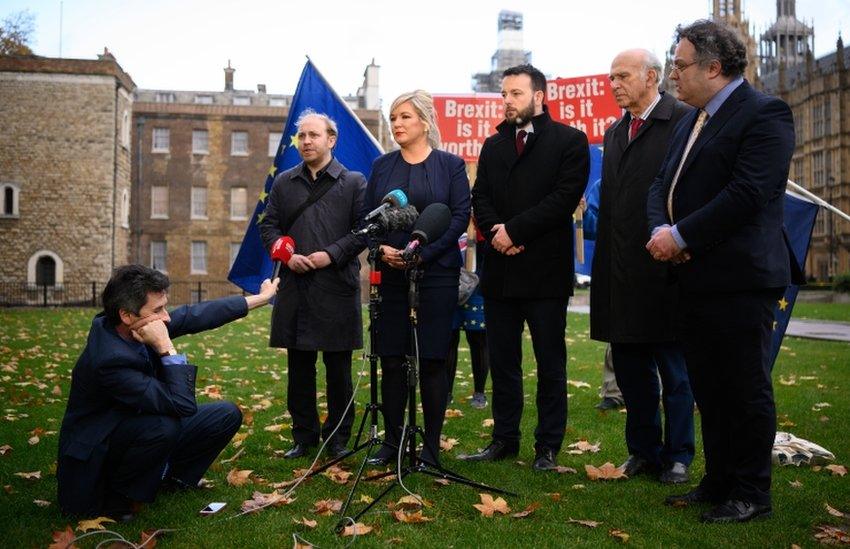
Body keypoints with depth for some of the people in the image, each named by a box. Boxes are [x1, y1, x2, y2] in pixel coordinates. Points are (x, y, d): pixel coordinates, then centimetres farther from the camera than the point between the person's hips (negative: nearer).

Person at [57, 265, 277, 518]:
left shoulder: (131, 327, -13)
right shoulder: (109, 360, -36)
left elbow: (195, 316, -2)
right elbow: (184, 406, -34)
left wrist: (260, 298, 3)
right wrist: (166, 347, -35)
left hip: (136, 433, 8)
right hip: (95, 457, -8)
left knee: (227, 414, -2)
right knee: (165, 426, -38)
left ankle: (168, 474, 15)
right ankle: (111, 499, -12)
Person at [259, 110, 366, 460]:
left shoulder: (353, 182, 4)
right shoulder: (284, 183, 14)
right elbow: (268, 226, 14)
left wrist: (332, 254, -13)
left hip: (337, 289, -3)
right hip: (294, 287, 3)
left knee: (338, 369, 5)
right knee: (299, 368, 9)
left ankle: (338, 437, 19)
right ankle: (304, 435, 22)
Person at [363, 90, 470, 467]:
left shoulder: (450, 165, 3)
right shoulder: (382, 166, 12)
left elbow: (460, 216, -5)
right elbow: (366, 216, 9)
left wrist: (423, 252, -15)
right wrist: (382, 248, -10)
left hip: (436, 273, -3)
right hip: (391, 274, 3)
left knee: (432, 359, 1)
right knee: (391, 359, 4)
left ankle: (431, 445, 12)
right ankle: (392, 441, 16)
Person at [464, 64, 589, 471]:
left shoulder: (570, 140, 0)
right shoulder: (493, 145, 16)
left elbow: (565, 197, -11)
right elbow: (480, 199, 9)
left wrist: (514, 230, -15)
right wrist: (497, 232, -11)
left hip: (545, 271, -5)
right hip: (500, 271, 5)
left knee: (550, 364, 4)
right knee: (502, 363, 11)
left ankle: (548, 446, 14)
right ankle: (505, 438, 22)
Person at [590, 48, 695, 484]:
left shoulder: (684, 122, -6)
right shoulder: (615, 133, 16)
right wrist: (606, 265, 12)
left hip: (663, 269, -7)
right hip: (620, 275, 7)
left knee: (674, 369, 6)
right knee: (629, 366, 14)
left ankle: (677, 456, 20)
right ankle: (643, 451, 28)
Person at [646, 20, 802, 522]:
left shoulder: (764, 114, -10)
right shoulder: (692, 121, 17)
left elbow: (748, 193, -21)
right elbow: (664, 185, 14)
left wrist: (681, 236, -17)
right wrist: (661, 230, -6)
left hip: (740, 279, -9)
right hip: (695, 277, 9)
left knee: (746, 389, 2)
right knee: (709, 390, 16)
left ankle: (751, 494, 17)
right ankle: (718, 482, 29)